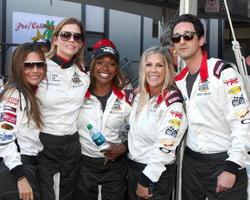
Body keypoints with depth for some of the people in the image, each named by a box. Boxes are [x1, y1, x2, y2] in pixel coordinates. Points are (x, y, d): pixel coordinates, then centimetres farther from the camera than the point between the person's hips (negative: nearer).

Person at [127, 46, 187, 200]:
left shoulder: (173, 103, -18)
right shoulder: (140, 97, 4)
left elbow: (165, 148, -21)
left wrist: (147, 181, -20)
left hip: (157, 174, -7)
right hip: (133, 168, 7)